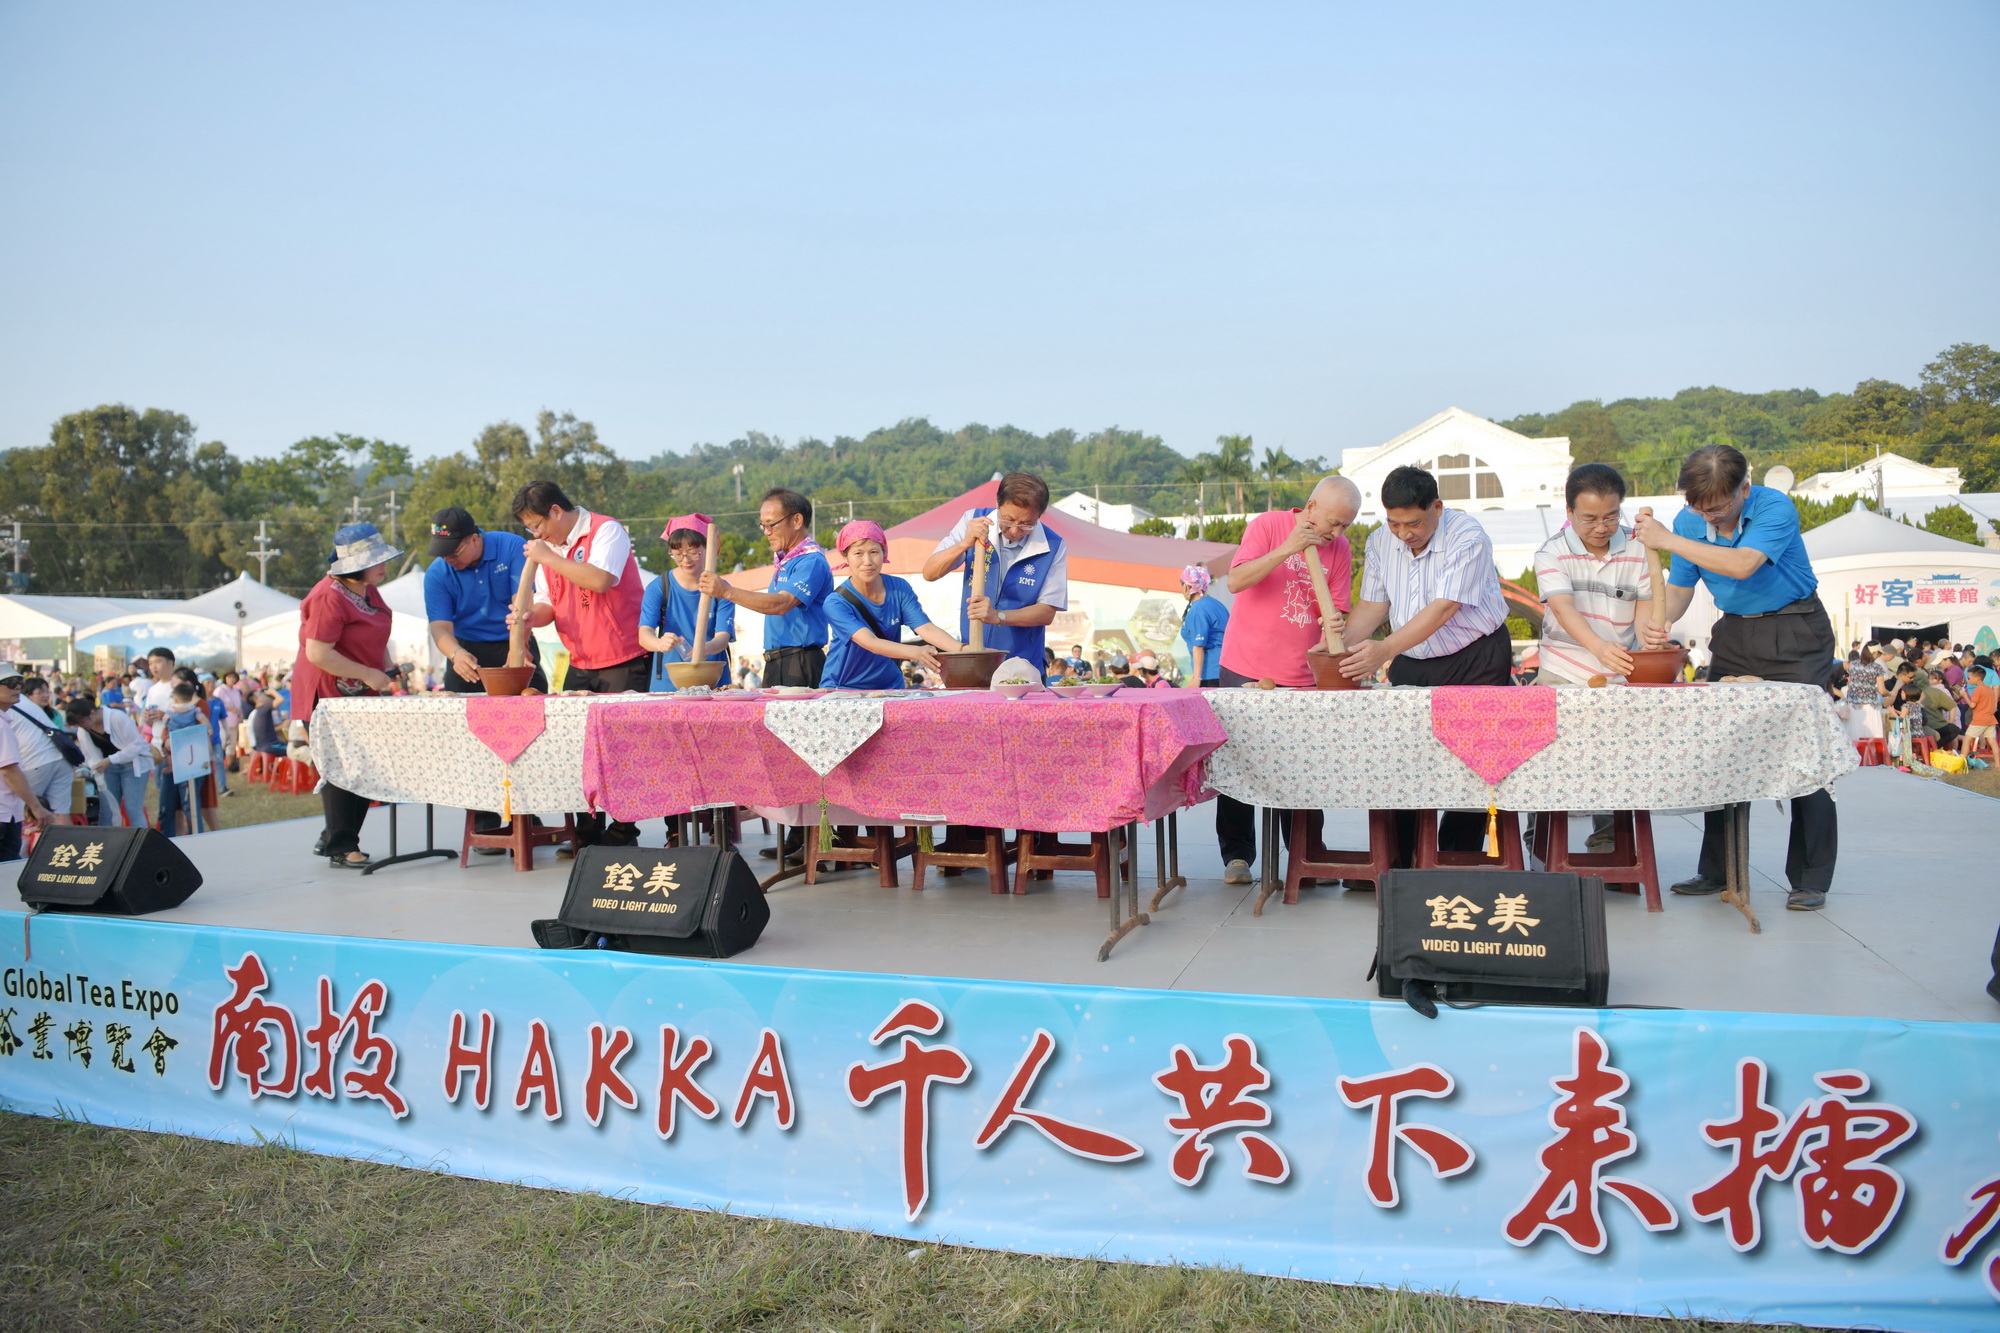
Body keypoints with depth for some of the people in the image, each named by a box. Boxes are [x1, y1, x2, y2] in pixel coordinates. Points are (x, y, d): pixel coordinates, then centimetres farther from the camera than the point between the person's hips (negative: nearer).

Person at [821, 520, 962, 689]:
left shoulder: (900, 589, 0)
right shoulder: (836, 603, -13)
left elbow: (926, 628, -9)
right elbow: (870, 643, -25)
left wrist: (963, 650, -28)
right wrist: (915, 652, -42)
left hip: (890, 687, 4)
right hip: (842, 689, -4)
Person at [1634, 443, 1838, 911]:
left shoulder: (1775, 507, -19)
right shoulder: (1689, 520, -2)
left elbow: (1741, 565, -33)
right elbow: (1680, 588, 4)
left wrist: (1667, 540, -30)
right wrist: (1659, 622, -18)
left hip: (1795, 632, -5)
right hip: (1735, 634, 5)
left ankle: (1810, 879, -1)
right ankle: (1717, 870, 10)